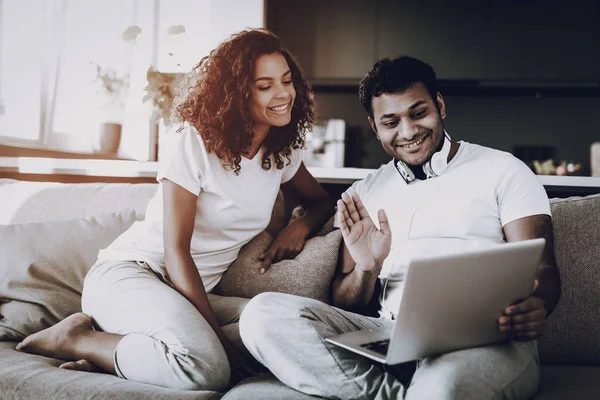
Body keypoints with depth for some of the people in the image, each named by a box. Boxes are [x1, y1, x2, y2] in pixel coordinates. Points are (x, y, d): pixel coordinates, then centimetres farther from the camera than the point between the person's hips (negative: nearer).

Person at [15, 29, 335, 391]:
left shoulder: (282, 152, 7)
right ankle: (75, 339, -10)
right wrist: (217, 334, -22)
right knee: (208, 368, -35)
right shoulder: (196, 141, -12)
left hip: (190, 292, 7)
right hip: (128, 273, -7)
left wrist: (301, 225, -4)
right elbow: (176, 250, -16)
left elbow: (323, 202, 22)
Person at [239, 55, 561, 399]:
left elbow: (541, 270, 3)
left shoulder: (502, 170, 12)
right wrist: (366, 268, -6)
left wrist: (535, 306, -22)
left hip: (485, 337, -5)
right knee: (263, 315, -20)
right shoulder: (363, 195, 21)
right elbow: (344, 307, 18)